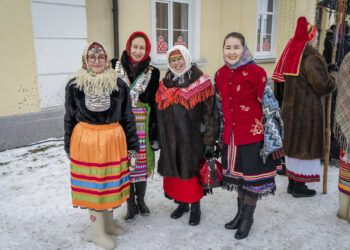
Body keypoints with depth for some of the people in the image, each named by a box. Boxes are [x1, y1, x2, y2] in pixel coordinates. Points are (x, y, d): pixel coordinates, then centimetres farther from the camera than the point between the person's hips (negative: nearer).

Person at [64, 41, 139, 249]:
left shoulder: (119, 85, 1)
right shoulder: (74, 85, 1)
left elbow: (128, 117, 4)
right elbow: (69, 118, 8)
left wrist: (132, 147, 5)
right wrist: (69, 147, 10)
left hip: (113, 140, 1)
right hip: (86, 140, -1)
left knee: (111, 182, 13)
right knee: (92, 184, 6)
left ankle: (108, 222, 35)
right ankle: (97, 231, 24)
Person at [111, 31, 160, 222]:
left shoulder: (152, 73, 3)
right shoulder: (115, 66, 2)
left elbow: (155, 104, 3)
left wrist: (155, 130, 0)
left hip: (142, 124, 0)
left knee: (142, 162, 8)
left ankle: (141, 201, 29)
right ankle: (131, 205, 21)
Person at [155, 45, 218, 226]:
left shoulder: (201, 83, -5)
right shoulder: (164, 85, 10)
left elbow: (210, 115, -8)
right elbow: (159, 115, 15)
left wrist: (209, 142, -11)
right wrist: (158, 139, 13)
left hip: (192, 139, -4)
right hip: (171, 140, 5)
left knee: (191, 171, 4)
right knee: (174, 170, 12)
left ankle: (195, 207, 24)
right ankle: (181, 203, 32)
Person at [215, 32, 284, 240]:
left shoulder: (255, 72, -13)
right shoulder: (221, 74, 5)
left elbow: (269, 106, -12)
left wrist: (273, 139, -12)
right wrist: (218, 135, 19)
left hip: (253, 135, -5)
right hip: (231, 135, 6)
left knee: (252, 178, 8)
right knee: (238, 175, 19)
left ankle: (248, 218, 29)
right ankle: (240, 213, 39)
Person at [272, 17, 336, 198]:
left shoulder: (291, 54, 7)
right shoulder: (312, 58, -16)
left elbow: (281, 79, 12)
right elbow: (324, 86, -17)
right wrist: (333, 78, 3)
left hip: (289, 108, 8)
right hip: (307, 109, -7)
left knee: (293, 143, 15)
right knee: (305, 144, 3)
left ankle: (292, 183, 27)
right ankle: (299, 187, 13)